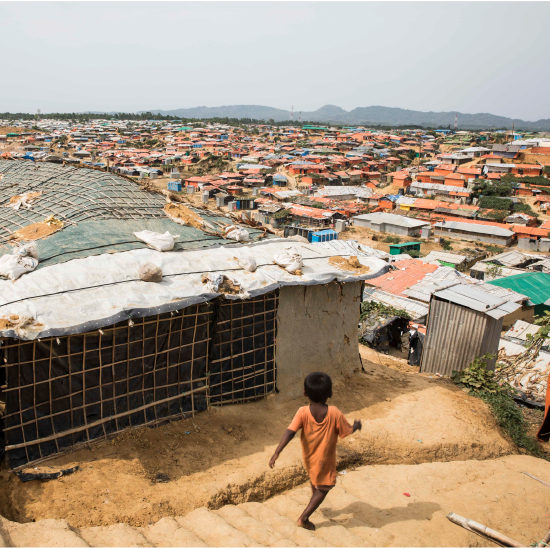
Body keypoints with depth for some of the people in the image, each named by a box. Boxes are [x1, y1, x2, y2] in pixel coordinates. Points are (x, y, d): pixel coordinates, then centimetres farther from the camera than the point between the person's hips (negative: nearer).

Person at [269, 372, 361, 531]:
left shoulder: (303, 412, -22)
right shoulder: (334, 413, -25)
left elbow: (289, 432, -29)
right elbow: (348, 431, -13)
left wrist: (276, 453, -29)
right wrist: (357, 425, 9)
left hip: (308, 457, 4)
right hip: (325, 459, -3)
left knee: (314, 480, 31)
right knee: (323, 488, 15)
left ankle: (314, 504, 51)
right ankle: (304, 517, 9)